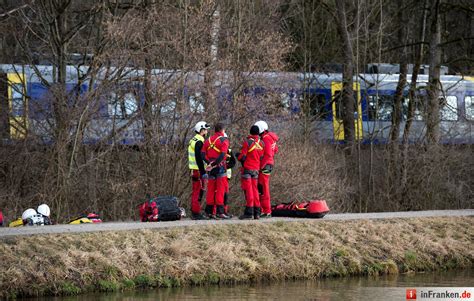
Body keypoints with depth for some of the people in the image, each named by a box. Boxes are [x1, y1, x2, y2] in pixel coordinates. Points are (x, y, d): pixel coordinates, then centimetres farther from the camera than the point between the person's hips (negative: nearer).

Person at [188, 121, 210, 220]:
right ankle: (196, 213, -10)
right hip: (198, 170, -10)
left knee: (195, 192, 15)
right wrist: (203, 172, -22)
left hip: (193, 170, 10)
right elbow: (199, 158, -21)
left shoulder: (193, 141, 17)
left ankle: (194, 212, 20)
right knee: (199, 191, -9)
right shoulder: (199, 142, -15)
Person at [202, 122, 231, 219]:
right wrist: (213, 164, -14)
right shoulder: (224, 140, -5)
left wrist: (209, 162, -4)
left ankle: (209, 212, 11)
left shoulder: (208, 140, 13)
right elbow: (222, 155, -17)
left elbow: (203, 155, 4)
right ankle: (220, 212, -8)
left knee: (211, 189, 10)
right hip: (220, 167, -5)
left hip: (211, 168, 5)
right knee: (220, 189, -4)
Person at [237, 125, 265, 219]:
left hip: (247, 169, -5)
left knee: (248, 190, -4)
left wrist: (238, 156, 8)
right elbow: (262, 157, 9)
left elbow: (242, 156, -13)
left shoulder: (247, 142, -14)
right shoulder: (261, 143, 3)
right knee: (255, 190, 12)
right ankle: (257, 213, 12)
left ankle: (249, 212, -6)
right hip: (256, 169, 5)